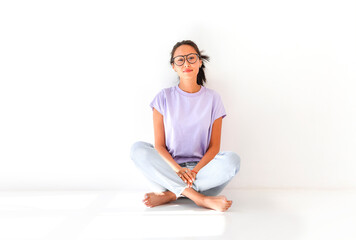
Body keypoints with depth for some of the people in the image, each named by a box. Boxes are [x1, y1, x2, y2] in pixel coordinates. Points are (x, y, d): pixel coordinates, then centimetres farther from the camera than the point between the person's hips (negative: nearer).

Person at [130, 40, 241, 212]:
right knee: (138, 149, -27)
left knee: (232, 159, -29)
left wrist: (195, 170, -17)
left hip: (202, 167, 0)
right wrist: (177, 169, -20)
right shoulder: (164, 97, 4)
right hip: (169, 168, 0)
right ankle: (201, 198, -33)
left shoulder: (212, 98, 5)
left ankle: (170, 194, -24)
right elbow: (159, 145, -2)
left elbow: (214, 146, 1)